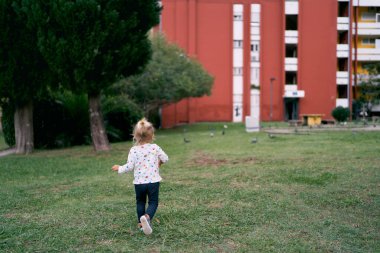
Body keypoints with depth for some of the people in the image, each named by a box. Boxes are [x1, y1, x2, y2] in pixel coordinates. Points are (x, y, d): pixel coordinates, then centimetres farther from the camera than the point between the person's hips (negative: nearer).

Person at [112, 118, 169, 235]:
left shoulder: (134, 150, -8)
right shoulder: (155, 148, -6)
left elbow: (129, 166, -10)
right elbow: (165, 159, 5)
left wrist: (119, 168, 8)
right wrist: (159, 162, 28)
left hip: (139, 182, 1)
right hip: (153, 181, -1)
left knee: (140, 202, 21)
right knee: (153, 202, 4)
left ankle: (141, 223, 24)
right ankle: (147, 217, -24)